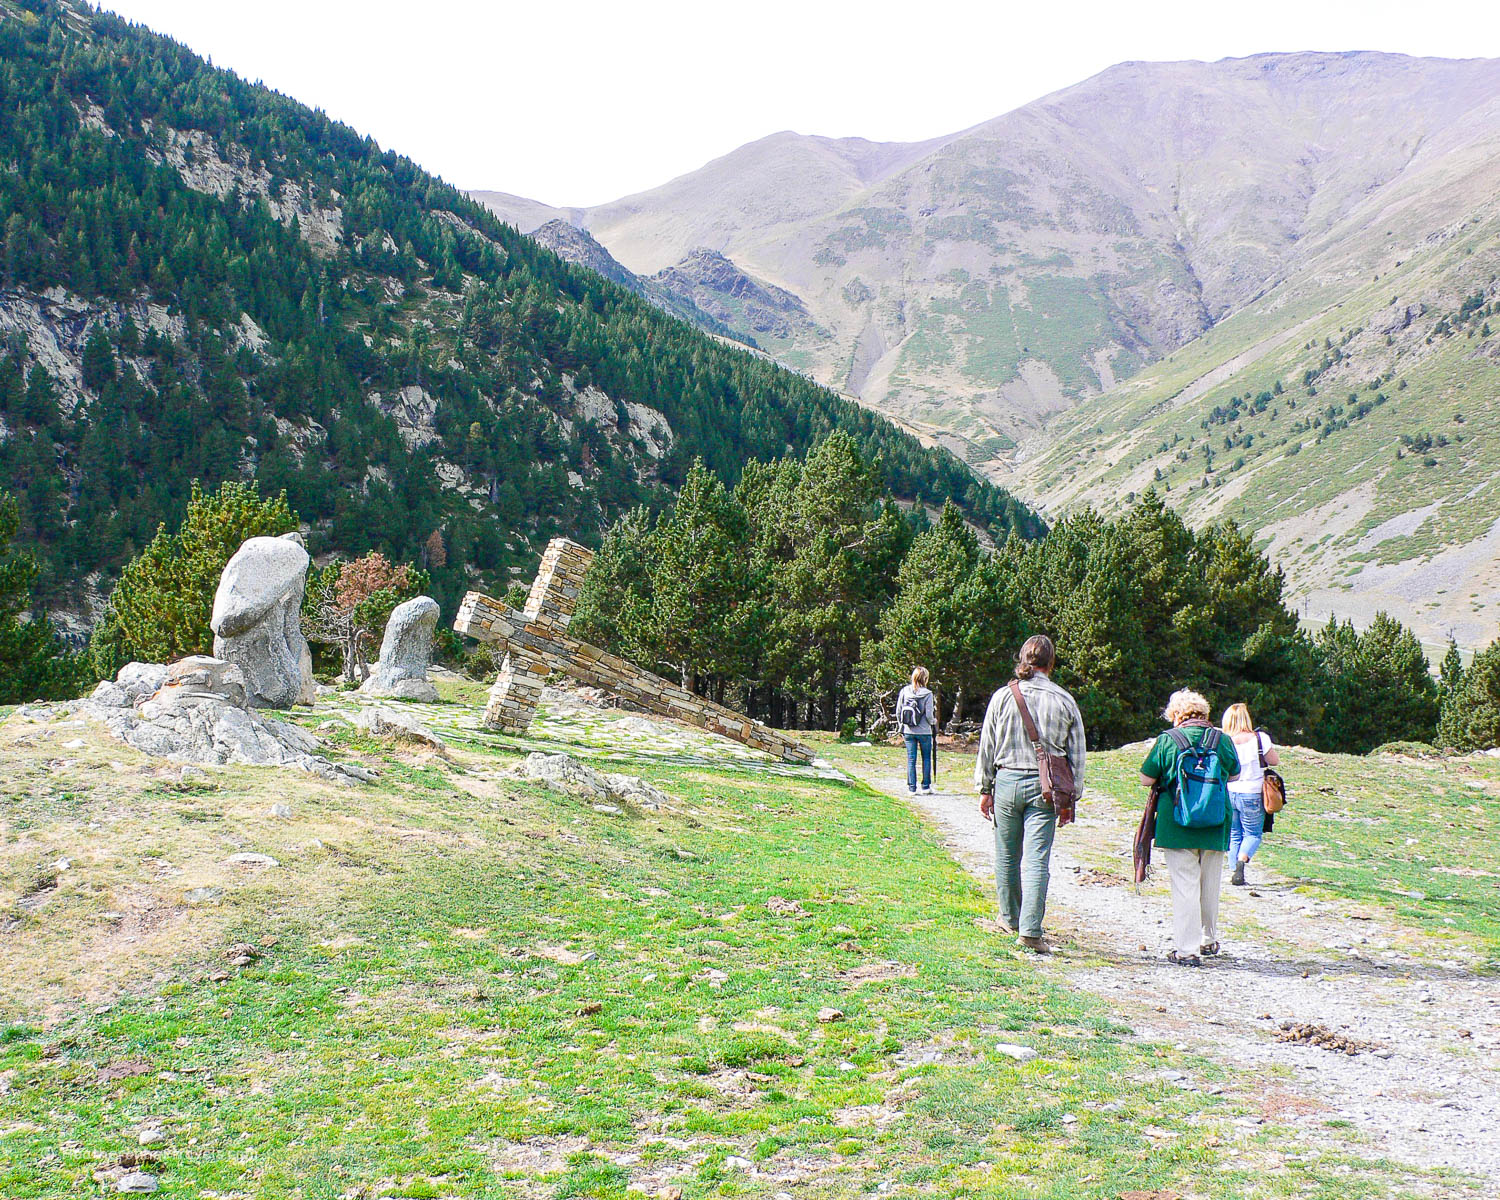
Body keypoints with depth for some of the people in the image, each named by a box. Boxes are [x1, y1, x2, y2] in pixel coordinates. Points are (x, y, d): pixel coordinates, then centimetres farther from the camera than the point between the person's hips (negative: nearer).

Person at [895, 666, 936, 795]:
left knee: (911, 759, 8)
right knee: (926, 758, 12)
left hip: (908, 731, 3)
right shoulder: (927, 694, -12)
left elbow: (898, 711, 1)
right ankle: (926, 787, 13)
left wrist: (900, 724, 16)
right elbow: (929, 715, -11)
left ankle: (911, 787, 7)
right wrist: (934, 722, 10)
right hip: (924, 731, -3)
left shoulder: (904, 691, -3)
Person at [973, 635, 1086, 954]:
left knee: (1007, 856, 15)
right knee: (1037, 859, -3)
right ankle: (1030, 930, -9)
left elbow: (987, 747, 3)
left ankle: (1012, 919, 28)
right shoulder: (1064, 701, 0)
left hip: (1007, 782, 1)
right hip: (1045, 786, 0)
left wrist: (984, 788, 11)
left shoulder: (1003, 696, -1)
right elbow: (1076, 755, 4)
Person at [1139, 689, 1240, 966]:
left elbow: (1146, 779, -5)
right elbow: (1234, 774, 16)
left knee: (1184, 886, -2)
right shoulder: (1222, 739, 1)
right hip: (1216, 825, 4)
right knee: (1210, 886, 18)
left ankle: (1187, 950, -4)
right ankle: (1209, 940, 33)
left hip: (1177, 824, -4)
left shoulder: (1168, 740, -8)